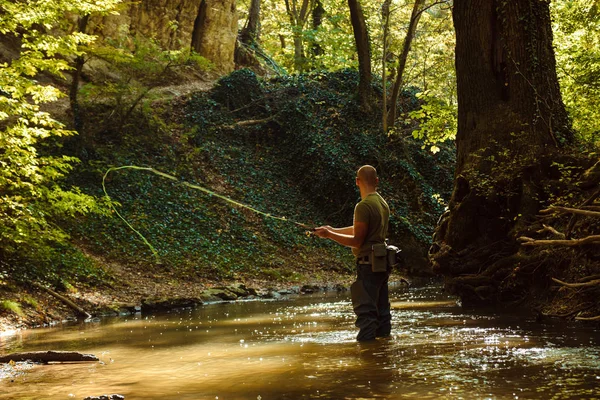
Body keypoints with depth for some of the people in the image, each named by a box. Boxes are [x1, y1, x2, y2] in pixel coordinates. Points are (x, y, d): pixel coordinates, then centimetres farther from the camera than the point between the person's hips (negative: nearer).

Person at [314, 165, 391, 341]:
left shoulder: (364, 206, -16)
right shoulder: (382, 203, 13)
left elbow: (357, 240, -15)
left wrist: (329, 235, -10)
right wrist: (333, 230, 24)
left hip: (368, 265, -9)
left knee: (365, 310, -8)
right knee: (381, 309, 16)